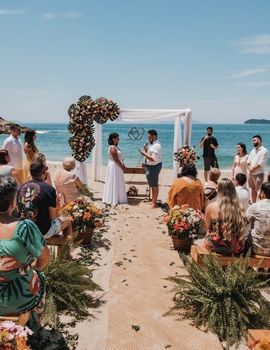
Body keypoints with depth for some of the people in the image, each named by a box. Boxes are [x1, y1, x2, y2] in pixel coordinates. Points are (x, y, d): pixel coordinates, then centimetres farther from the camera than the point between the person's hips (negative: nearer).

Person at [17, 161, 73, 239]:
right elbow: (53, 217, -13)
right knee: (67, 220, 21)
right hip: (43, 232, -6)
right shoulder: (49, 189, -17)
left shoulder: (21, 188, -2)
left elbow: (19, 212, 11)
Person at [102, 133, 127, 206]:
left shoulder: (115, 147, 13)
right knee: (114, 183, -3)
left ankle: (116, 198, 23)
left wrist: (123, 165, 11)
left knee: (117, 183, 15)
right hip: (114, 167, -10)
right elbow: (116, 159, -21)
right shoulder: (112, 148, -19)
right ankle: (114, 200, 5)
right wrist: (122, 167, -15)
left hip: (117, 167, 10)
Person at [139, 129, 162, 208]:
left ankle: (154, 203, 11)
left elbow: (154, 159, -28)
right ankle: (153, 201, 32)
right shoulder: (151, 144, 10)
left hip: (154, 166, -10)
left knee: (154, 185, 0)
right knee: (152, 185, 19)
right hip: (149, 166, 10)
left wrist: (145, 154, -22)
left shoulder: (156, 146, -21)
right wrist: (145, 149, 2)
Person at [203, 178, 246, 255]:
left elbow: (208, 228, 0)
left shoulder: (211, 207, -14)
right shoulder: (239, 207, -7)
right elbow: (242, 231, 4)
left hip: (218, 247, -3)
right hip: (237, 248, 4)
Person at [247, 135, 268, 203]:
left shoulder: (264, 151, -11)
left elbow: (261, 163, -18)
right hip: (251, 173, 7)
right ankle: (253, 203, 24)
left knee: (258, 190, -9)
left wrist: (253, 169, -12)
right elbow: (248, 161, 9)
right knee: (253, 189, 14)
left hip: (259, 174, -7)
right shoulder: (253, 150, 13)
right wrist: (250, 167, -10)